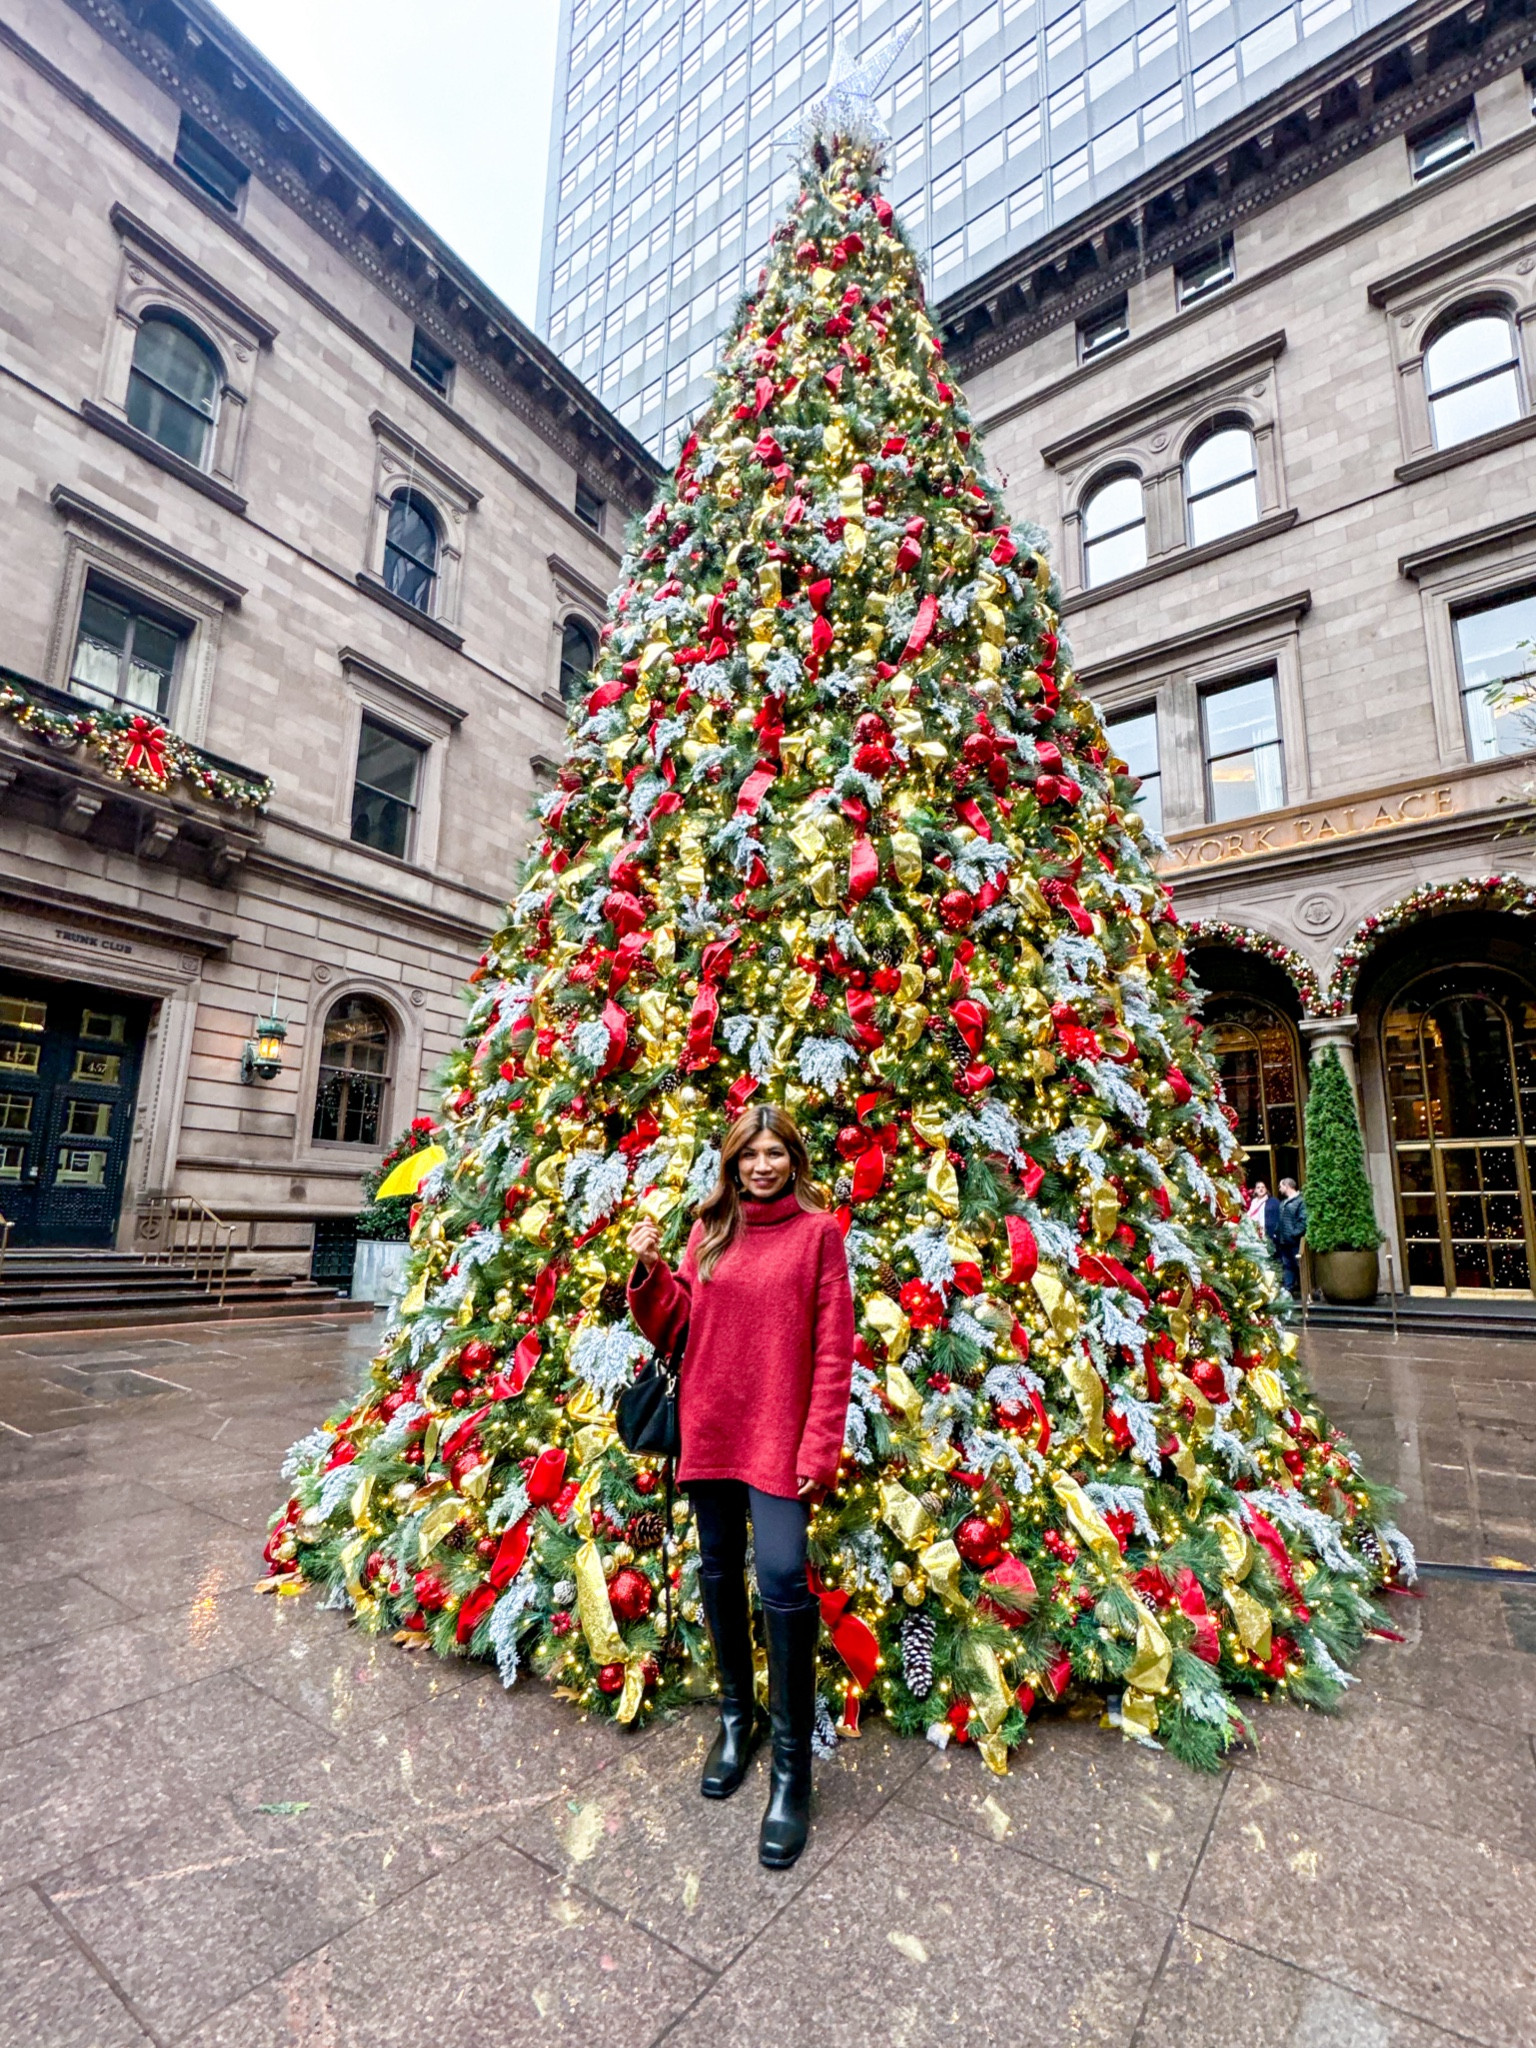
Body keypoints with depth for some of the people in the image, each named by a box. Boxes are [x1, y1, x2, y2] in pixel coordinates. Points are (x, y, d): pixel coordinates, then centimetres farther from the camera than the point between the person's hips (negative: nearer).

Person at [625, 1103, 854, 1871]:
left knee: (781, 1578, -9)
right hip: (708, 1428, 4)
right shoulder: (709, 1230, 5)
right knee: (719, 1571, 16)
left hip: (778, 1434, -4)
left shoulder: (817, 1231, -6)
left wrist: (819, 1447, -10)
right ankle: (736, 1716, 39)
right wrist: (649, 1271, -10)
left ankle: (792, 1765, 13)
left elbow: (834, 1348, -7)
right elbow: (676, 1325, 7)